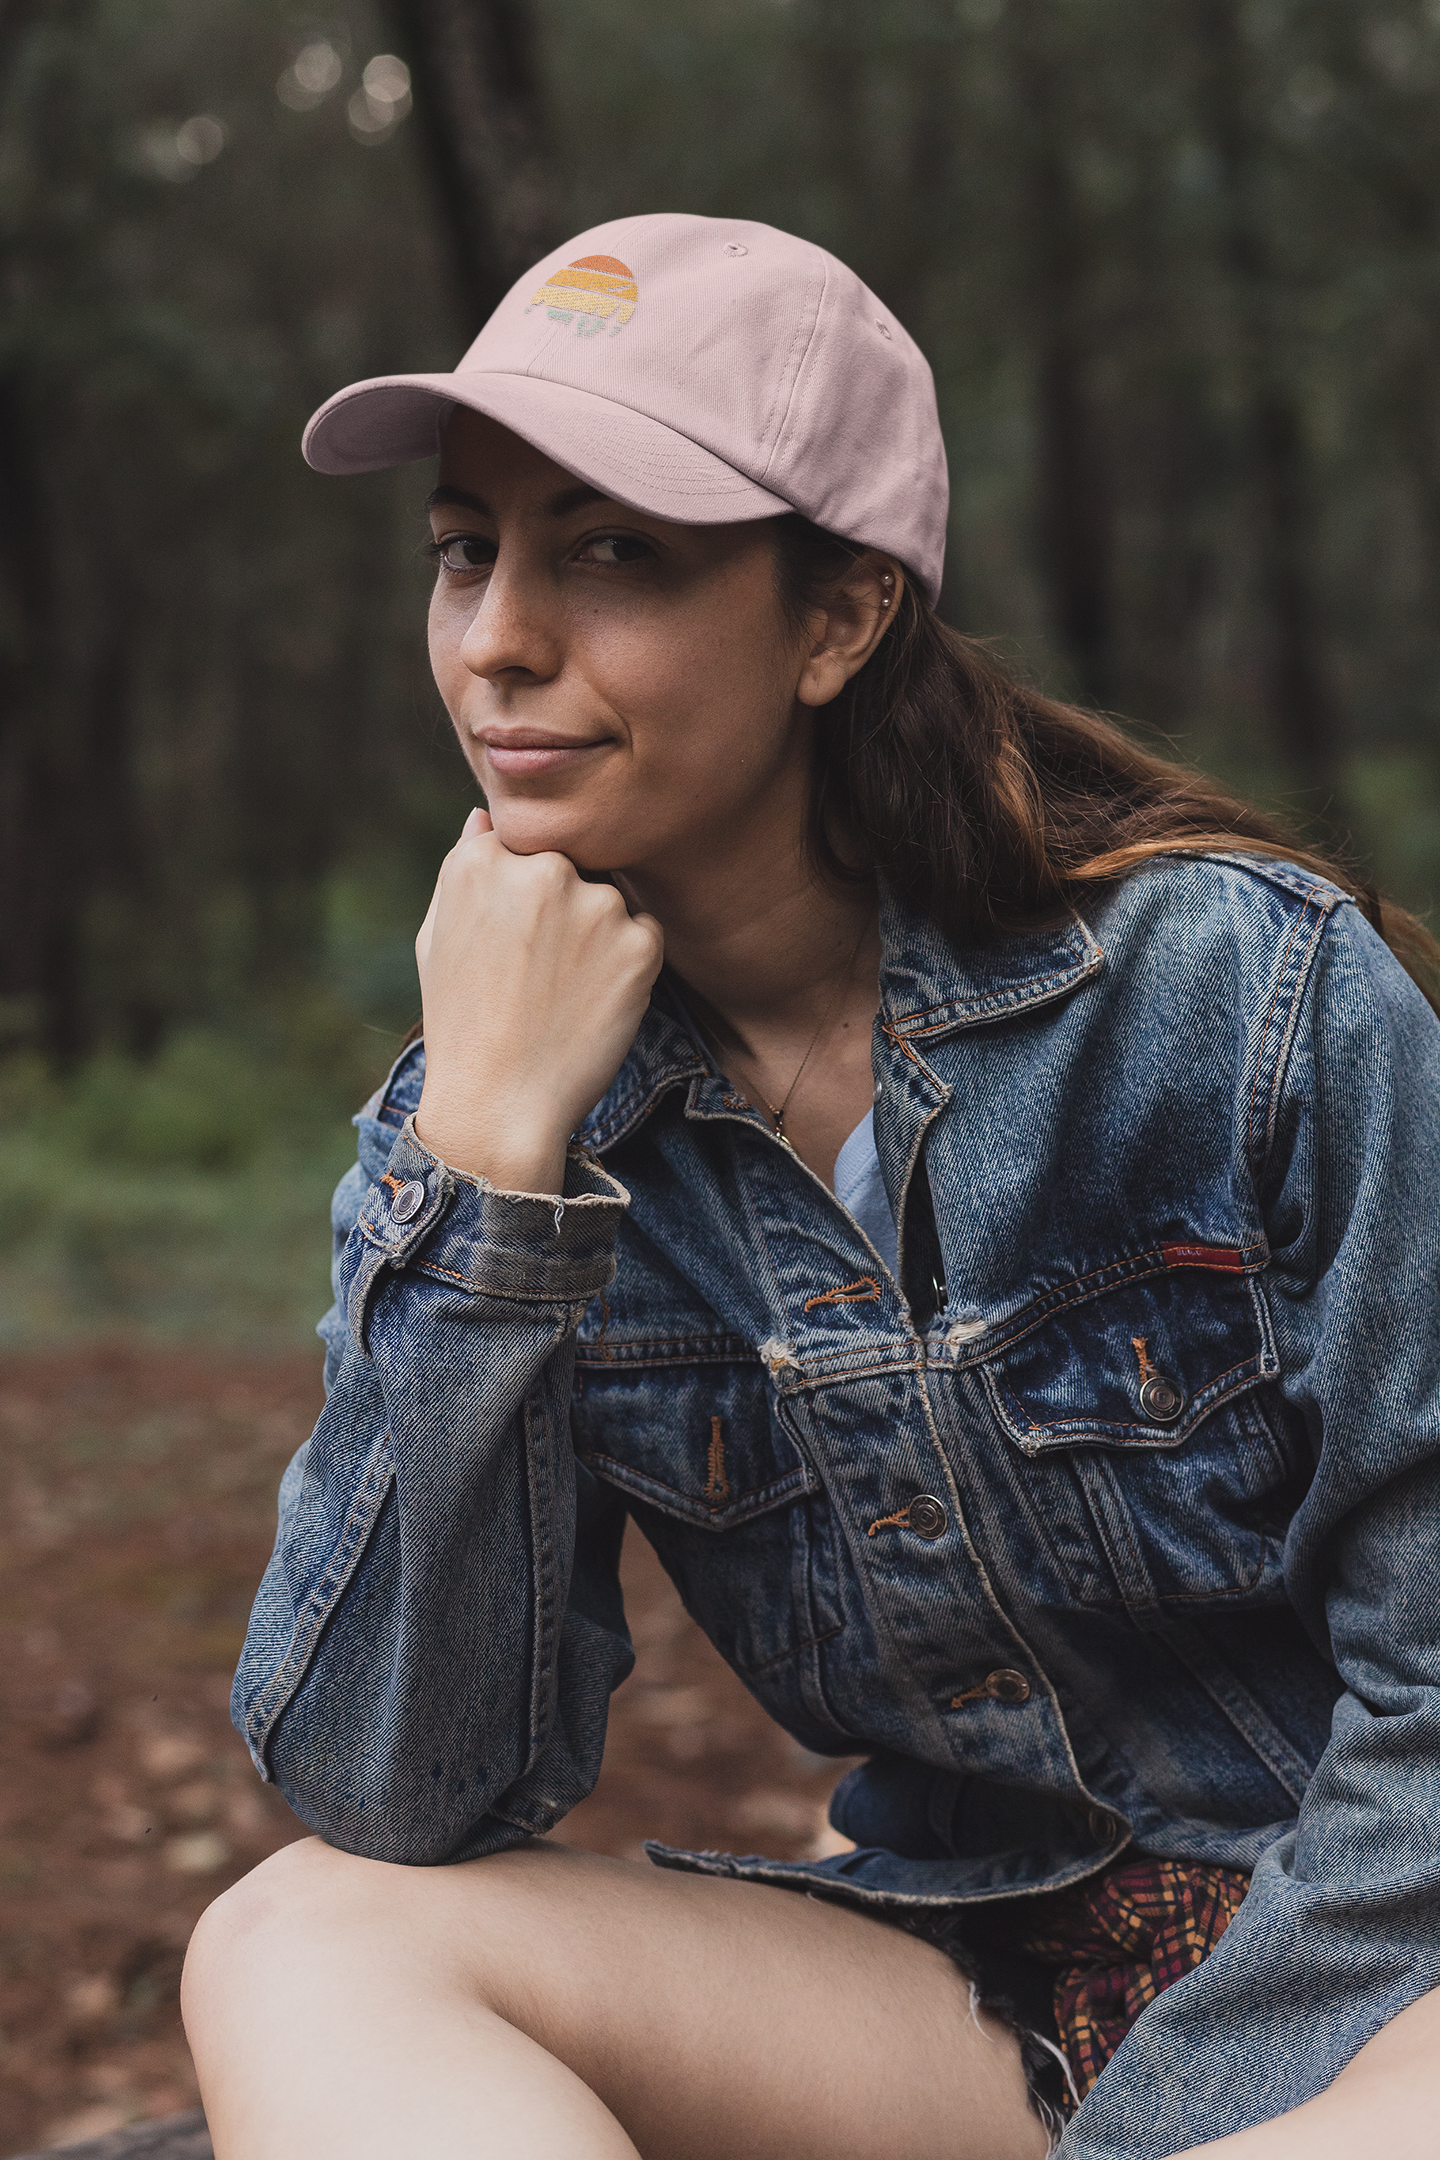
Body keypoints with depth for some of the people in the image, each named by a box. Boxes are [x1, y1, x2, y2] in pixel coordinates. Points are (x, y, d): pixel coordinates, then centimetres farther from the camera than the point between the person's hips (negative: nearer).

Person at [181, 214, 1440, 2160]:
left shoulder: (1243, 986, -13)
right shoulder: (497, 1117, -2)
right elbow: (390, 1800, -12)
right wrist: (485, 1160, -19)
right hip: (974, 1986, 5)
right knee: (301, 1950, -18)